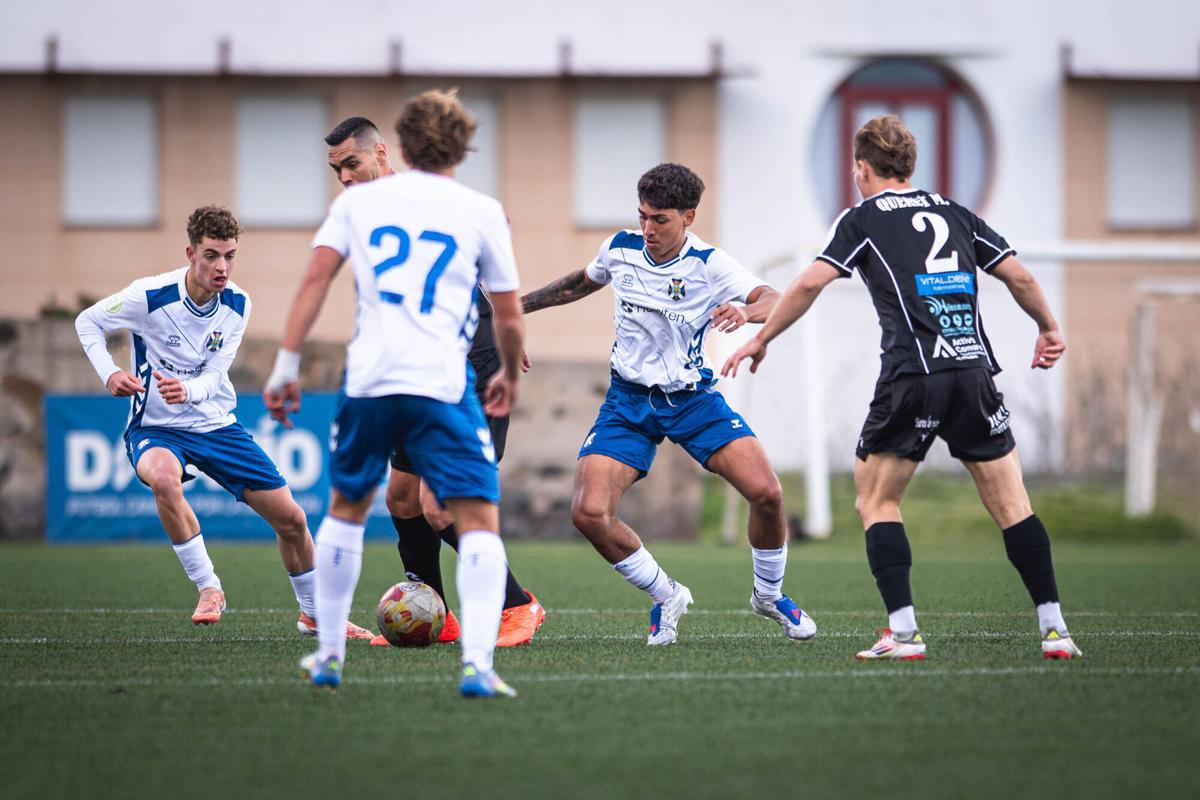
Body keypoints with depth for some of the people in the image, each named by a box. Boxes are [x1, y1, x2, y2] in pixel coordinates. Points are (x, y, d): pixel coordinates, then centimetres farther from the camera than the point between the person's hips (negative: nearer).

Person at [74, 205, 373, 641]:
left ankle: (313, 614, 28)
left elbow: (213, 377, -10)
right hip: (156, 428, -4)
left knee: (291, 518, 2)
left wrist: (186, 390, -34)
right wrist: (109, 374, -21)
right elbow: (87, 322, -4)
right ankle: (209, 589, -24)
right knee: (164, 478, -40)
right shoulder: (149, 296, -19)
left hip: (217, 425, 4)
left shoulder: (237, 304, -7)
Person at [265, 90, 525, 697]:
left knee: (345, 509, 22)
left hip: (368, 379, 3)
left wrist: (286, 364, 3)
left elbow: (316, 277, 2)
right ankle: (477, 664, -19)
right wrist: (510, 376, 30)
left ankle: (328, 654, 27)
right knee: (478, 521, -1)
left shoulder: (358, 201, 13)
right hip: (442, 385, -2)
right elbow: (509, 316, 13)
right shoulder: (482, 213, 9)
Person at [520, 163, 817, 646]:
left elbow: (775, 302, -27)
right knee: (588, 514, -17)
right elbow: (580, 284, 21)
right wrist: (518, 306, 24)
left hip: (692, 398, -2)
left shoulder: (708, 264, -13)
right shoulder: (620, 249, -2)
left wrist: (745, 311, -49)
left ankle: (769, 595, 11)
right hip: (629, 401, 2)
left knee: (765, 492, -19)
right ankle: (666, 598, 8)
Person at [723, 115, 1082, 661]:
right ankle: (1053, 628, 1)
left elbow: (811, 283, -4)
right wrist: (1049, 330, 35)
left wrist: (760, 339, 7)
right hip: (973, 368, 4)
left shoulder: (862, 218, 7)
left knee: (876, 502, 10)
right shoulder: (954, 213, 18)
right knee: (1010, 504, 8)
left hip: (911, 376, -4)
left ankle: (903, 631, -3)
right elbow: (1019, 277, 18)